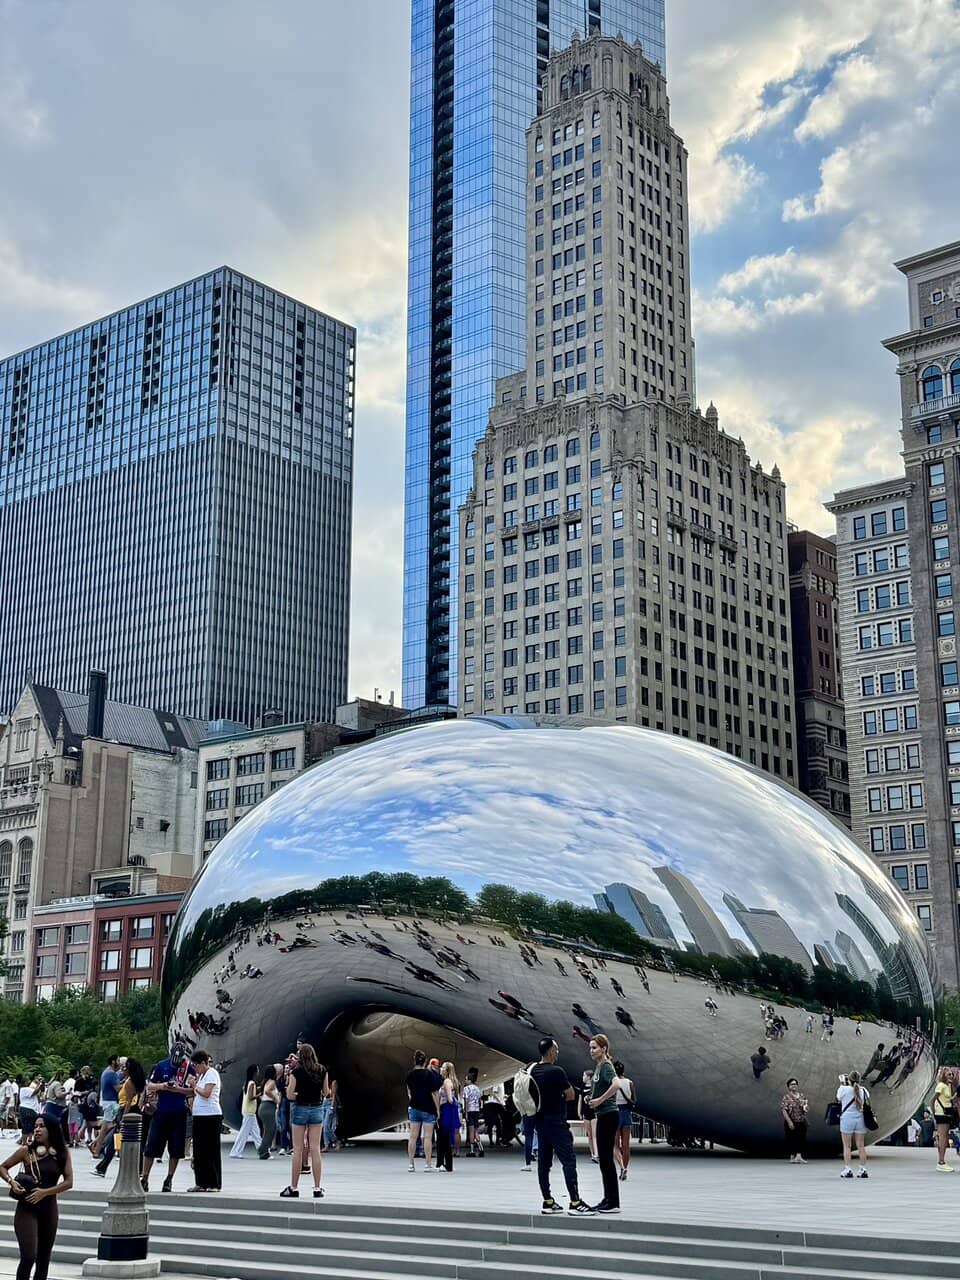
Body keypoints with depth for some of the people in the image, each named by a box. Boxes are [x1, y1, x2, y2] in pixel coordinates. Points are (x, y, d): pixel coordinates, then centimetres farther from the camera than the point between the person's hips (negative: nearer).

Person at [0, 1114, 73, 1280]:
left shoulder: (62, 1153, 1)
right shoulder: (27, 1150, -4)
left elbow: (69, 1182, -4)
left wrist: (45, 1192, -15)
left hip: (49, 1209, 3)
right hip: (26, 1209, -3)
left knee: (44, 1258, 10)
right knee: (28, 1256, -16)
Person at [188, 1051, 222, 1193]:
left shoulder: (212, 1073, -8)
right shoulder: (202, 1075, 19)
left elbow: (206, 1093, -18)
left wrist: (195, 1086, -5)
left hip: (211, 1116, -9)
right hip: (199, 1116, 9)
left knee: (211, 1151, -5)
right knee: (199, 1151, 9)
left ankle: (214, 1184, -2)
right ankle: (201, 1182, 14)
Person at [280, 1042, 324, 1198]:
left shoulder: (296, 1071, -9)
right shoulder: (322, 1071, 0)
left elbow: (289, 1095, -10)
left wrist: (299, 1095, 9)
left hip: (300, 1109, -3)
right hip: (317, 1108, 3)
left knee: (298, 1149, 4)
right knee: (315, 1149, 5)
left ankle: (293, 1187, 9)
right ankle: (317, 1188, 5)